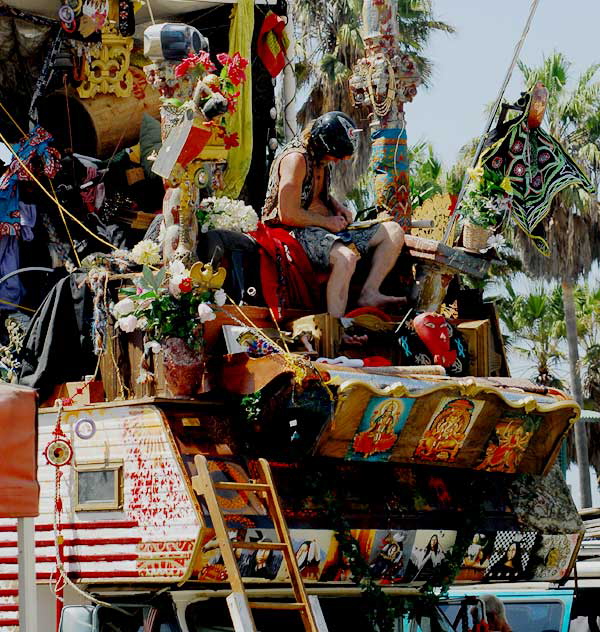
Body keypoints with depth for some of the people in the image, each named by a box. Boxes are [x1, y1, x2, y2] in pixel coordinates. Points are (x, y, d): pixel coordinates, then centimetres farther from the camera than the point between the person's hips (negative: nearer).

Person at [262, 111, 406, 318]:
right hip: (302, 231, -10)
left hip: (328, 227, 10)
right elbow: (288, 215, -23)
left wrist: (337, 206, 13)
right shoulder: (296, 159, -17)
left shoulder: (320, 158, 14)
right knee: (346, 257, -40)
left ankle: (369, 293, -7)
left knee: (393, 231, 3)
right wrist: (327, 222, -14)